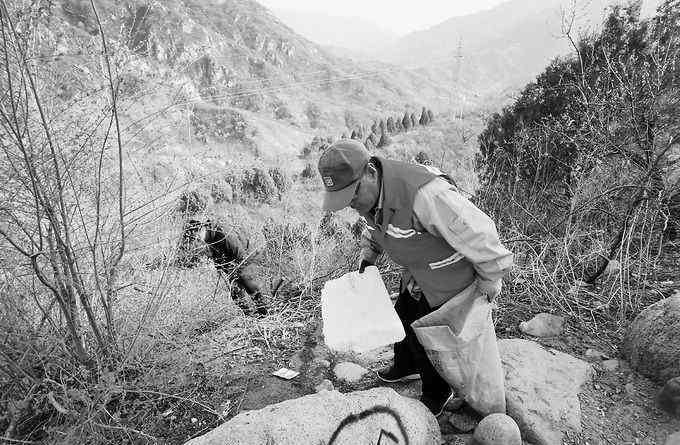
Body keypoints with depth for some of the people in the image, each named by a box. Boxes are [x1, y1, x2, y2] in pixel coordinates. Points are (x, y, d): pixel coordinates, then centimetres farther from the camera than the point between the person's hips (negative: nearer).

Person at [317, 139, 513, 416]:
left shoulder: (425, 194, -42)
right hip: (414, 273, 8)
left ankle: (437, 393, 39)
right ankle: (405, 368, 56)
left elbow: (478, 232, -32)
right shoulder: (367, 192, -12)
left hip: (447, 278, -8)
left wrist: (489, 281, -18)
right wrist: (367, 257, 5)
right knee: (403, 318, 25)